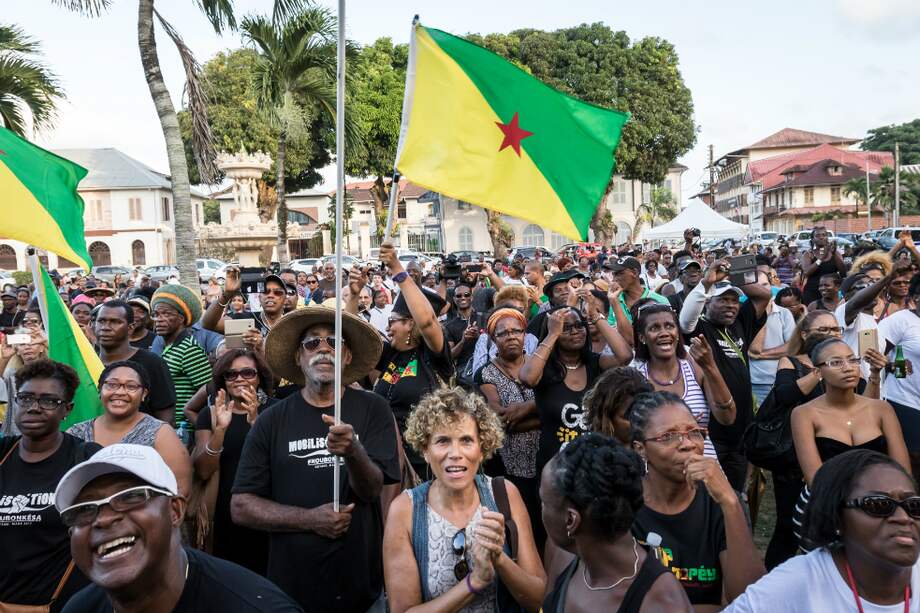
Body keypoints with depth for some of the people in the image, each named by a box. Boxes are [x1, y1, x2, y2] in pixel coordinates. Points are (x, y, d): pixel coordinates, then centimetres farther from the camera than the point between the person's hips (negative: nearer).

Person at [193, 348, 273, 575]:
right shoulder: (209, 413, 5)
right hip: (225, 515, 1)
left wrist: (255, 421, -24)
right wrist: (220, 428, -19)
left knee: (264, 576, -1)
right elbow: (203, 471, -4)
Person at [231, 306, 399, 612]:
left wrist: (353, 451, -30)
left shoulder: (372, 409, -5)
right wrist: (309, 519, -16)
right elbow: (240, 506, -4)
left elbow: (371, 490, -11)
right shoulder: (272, 420, -4)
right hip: (293, 584, 0)